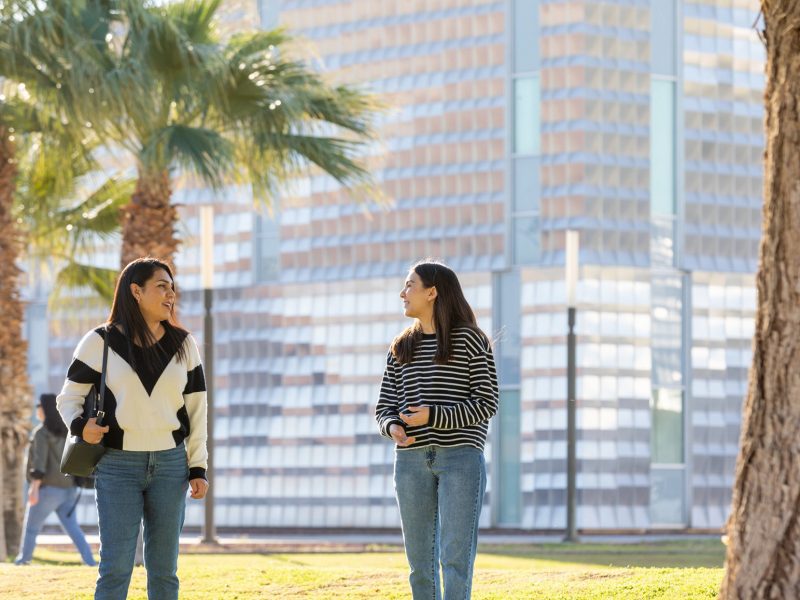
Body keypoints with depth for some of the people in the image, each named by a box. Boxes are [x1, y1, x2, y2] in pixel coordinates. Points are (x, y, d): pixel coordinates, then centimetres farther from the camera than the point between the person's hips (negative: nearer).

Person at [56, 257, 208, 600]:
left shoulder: (182, 345, 7)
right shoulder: (100, 343, -2)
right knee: (115, 567, -9)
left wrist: (198, 468, 4)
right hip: (118, 465, -3)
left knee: (164, 569, 4)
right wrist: (80, 426, -18)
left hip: (170, 464, 3)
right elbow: (70, 397, 4)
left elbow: (196, 408, 9)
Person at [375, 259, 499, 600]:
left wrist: (434, 416, -17)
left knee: (456, 556, -11)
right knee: (420, 556, 5)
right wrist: (393, 427, -11)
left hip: (461, 456, -5)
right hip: (412, 460, 5)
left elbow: (487, 403, -5)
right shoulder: (401, 349, 16)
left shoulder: (470, 340, 0)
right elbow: (385, 408, 14)